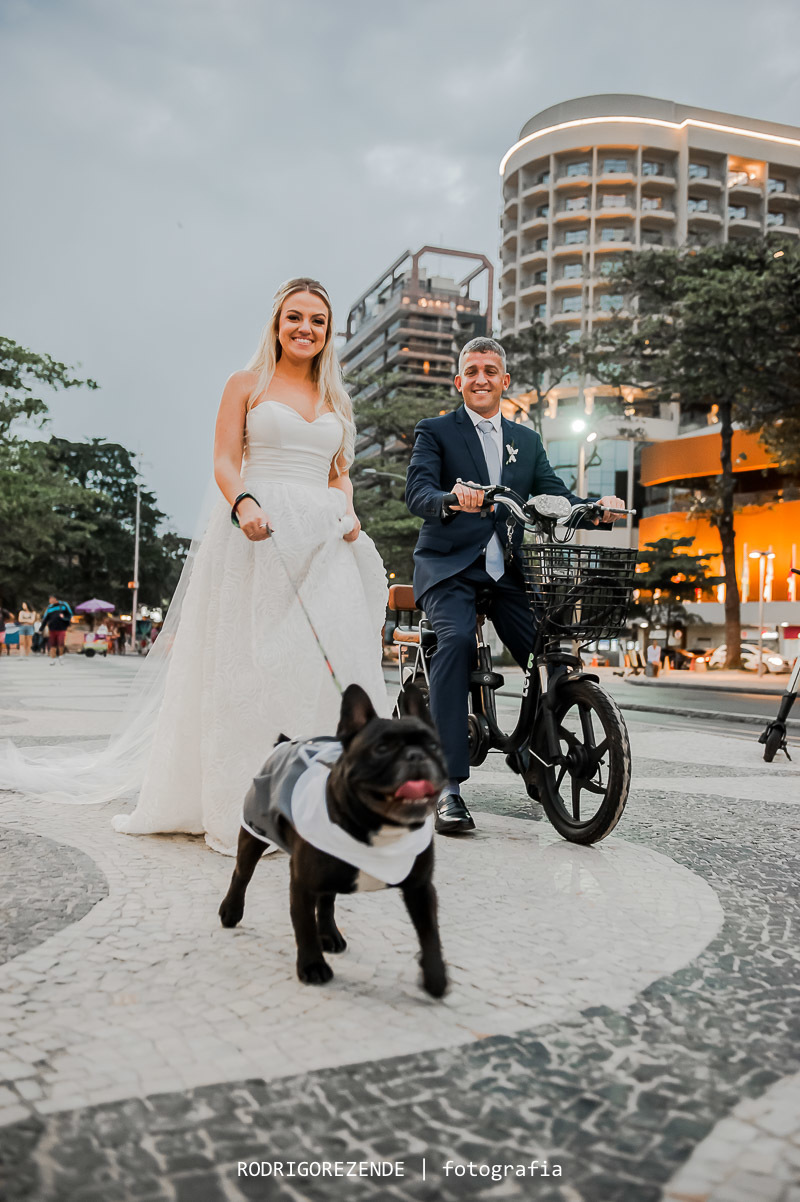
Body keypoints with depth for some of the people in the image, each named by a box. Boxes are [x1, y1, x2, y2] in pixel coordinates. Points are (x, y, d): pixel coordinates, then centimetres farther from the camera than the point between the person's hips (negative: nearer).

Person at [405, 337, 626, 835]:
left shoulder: (527, 441, 21)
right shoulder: (435, 432, 7)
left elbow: (555, 494, 9)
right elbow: (417, 492, -9)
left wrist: (595, 508, -14)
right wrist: (449, 501, -33)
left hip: (505, 569, 4)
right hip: (449, 565, -3)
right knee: (457, 640, -31)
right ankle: (448, 785, -28)